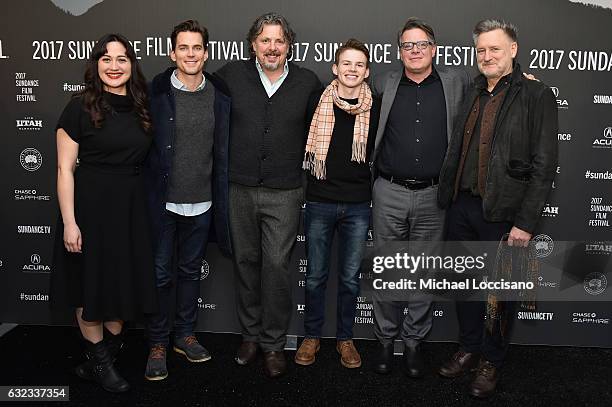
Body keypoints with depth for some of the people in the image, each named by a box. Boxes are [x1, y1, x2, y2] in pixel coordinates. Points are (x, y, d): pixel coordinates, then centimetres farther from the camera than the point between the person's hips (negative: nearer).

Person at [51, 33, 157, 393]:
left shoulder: (140, 109, 7)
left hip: (132, 207, 5)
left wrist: (146, 204, 8)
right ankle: (97, 360, 25)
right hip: (91, 206, -5)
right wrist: (69, 222, -15)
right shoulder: (81, 107, -8)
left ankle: (112, 346, 33)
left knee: (126, 279, 12)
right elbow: (65, 168, -10)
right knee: (92, 283, 8)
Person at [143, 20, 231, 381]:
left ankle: (185, 334, 32)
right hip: (163, 201, -3)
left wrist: (223, 201, 4)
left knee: (191, 270, 16)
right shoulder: (155, 92, -7)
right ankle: (158, 343, 22)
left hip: (202, 203, 3)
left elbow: (223, 152, 5)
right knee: (161, 272, 7)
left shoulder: (220, 96, 1)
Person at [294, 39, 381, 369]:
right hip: (320, 202, 0)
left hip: (358, 205, 1)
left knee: (350, 278, 10)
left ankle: (345, 338, 27)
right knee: (315, 276, 10)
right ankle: (311, 337, 26)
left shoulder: (377, 107, 0)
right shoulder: (318, 103, -2)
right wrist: (308, 185, 5)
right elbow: (302, 146, 8)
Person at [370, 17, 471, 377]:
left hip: (433, 196, 0)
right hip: (389, 193, 1)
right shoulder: (384, 84, 8)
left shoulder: (456, 82, 6)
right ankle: (386, 339, 24)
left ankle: (414, 341, 24)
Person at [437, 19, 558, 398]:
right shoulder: (471, 93, 10)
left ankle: (491, 361, 27)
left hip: (502, 212, -5)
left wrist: (526, 223, -14)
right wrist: (449, 197, 6)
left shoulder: (537, 96, -7)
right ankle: (469, 349, 35)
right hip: (461, 206, 5)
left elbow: (544, 166, -11)